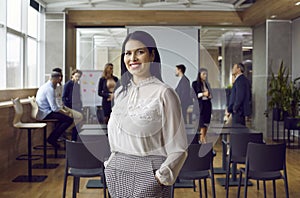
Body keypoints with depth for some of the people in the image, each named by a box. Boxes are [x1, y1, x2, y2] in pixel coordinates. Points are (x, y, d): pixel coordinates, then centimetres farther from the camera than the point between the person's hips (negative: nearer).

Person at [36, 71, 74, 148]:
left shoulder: (45, 86, 14)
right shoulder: (50, 89, -17)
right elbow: (54, 108, -21)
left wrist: (62, 110, 12)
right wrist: (64, 112, -6)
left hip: (41, 112, 10)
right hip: (45, 114, -10)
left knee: (63, 116, 22)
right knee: (69, 120, -16)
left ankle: (53, 138, 17)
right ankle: (52, 139, -8)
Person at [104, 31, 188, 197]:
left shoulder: (164, 93, -7)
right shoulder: (120, 92, 10)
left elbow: (178, 149, -8)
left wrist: (161, 177, -15)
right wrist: (111, 165, 10)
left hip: (148, 174, -5)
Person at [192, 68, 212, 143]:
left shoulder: (207, 84, 15)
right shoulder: (195, 83, -1)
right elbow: (194, 95, -7)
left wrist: (210, 95, 0)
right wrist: (203, 94, -17)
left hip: (208, 104, 6)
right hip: (200, 104, -6)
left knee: (206, 122, 3)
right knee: (202, 121, -9)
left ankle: (204, 139, 8)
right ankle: (202, 139, -6)